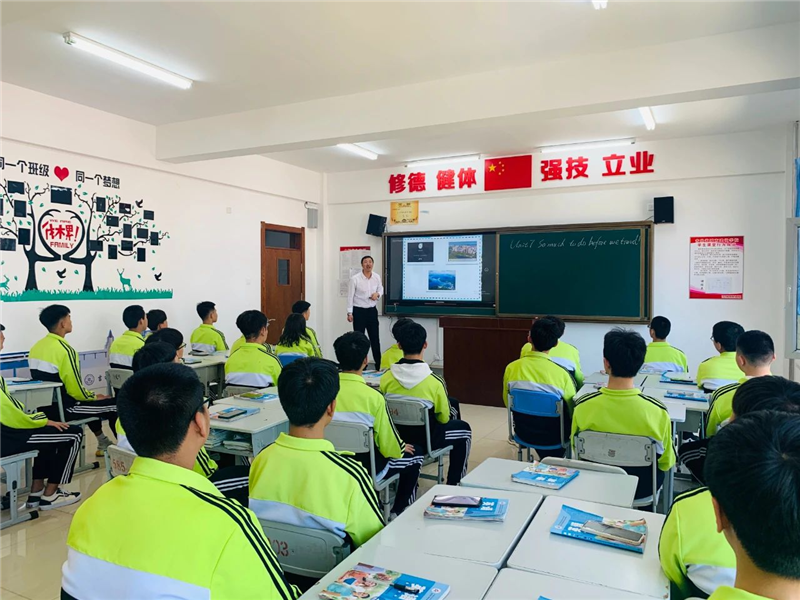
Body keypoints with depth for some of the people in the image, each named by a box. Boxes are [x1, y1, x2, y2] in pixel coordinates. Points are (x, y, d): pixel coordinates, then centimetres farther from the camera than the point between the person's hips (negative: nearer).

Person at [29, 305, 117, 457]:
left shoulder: (36, 347, 7)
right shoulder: (65, 349, -20)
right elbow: (76, 390, -20)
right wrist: (95, 396, 1)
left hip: (44, 406, 10)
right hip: (61, 409, -9)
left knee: (93, 402, 31)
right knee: (116, 405, -2)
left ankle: (104, 443, 40)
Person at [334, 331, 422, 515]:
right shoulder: (373, 397, -25)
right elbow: (389, 446, -16)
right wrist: (401, 448, 8)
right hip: (365, 467, -5)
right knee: (414, 458, 20)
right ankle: (398, 512, 27)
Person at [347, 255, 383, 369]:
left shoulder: (377, 277, -2)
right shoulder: (355, 279, -14)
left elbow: (381, 289, 16)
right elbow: (350, 296, -9)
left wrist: (378, 294, -9)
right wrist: (349, 313, -10)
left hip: (372, 310, 4)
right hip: (359, 311, -4)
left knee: (375, 338, 10)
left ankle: (379, 363, 21)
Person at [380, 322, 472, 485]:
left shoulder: (386, 377, -14)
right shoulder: (435, 381, -23)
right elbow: (444, 418, -9)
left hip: (394, 436, 4)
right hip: (425, 438, -4)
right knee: (463, 428, 22)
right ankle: (454, 483, 29)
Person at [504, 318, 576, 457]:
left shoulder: (511, 368, -15)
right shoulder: (561, 373, -24)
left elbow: (508, 403, 1)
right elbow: (572, 411, -9)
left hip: (523, 432, 3)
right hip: (552, 436, -3)